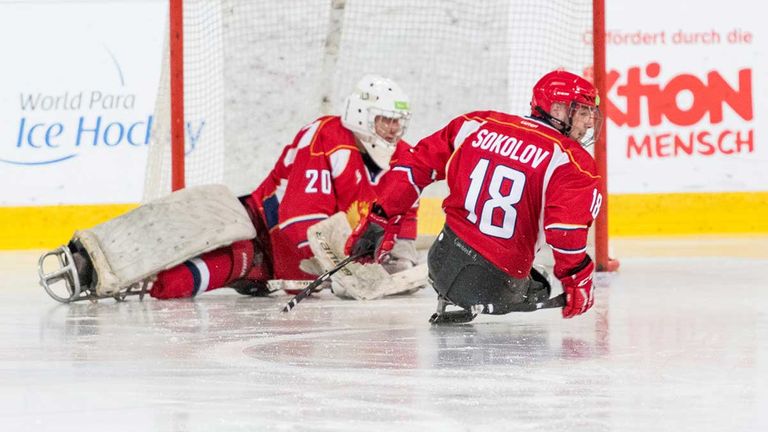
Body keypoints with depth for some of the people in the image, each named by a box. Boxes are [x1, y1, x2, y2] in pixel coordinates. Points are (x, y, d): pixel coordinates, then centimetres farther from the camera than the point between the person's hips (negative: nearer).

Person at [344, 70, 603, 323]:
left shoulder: (478, 125, 6)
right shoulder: (570, 160, -9)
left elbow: (416, 166, 9)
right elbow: (566, 226, -22)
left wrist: (381, 219, 15)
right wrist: (577, 279, -9)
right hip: (499, 282, -7)